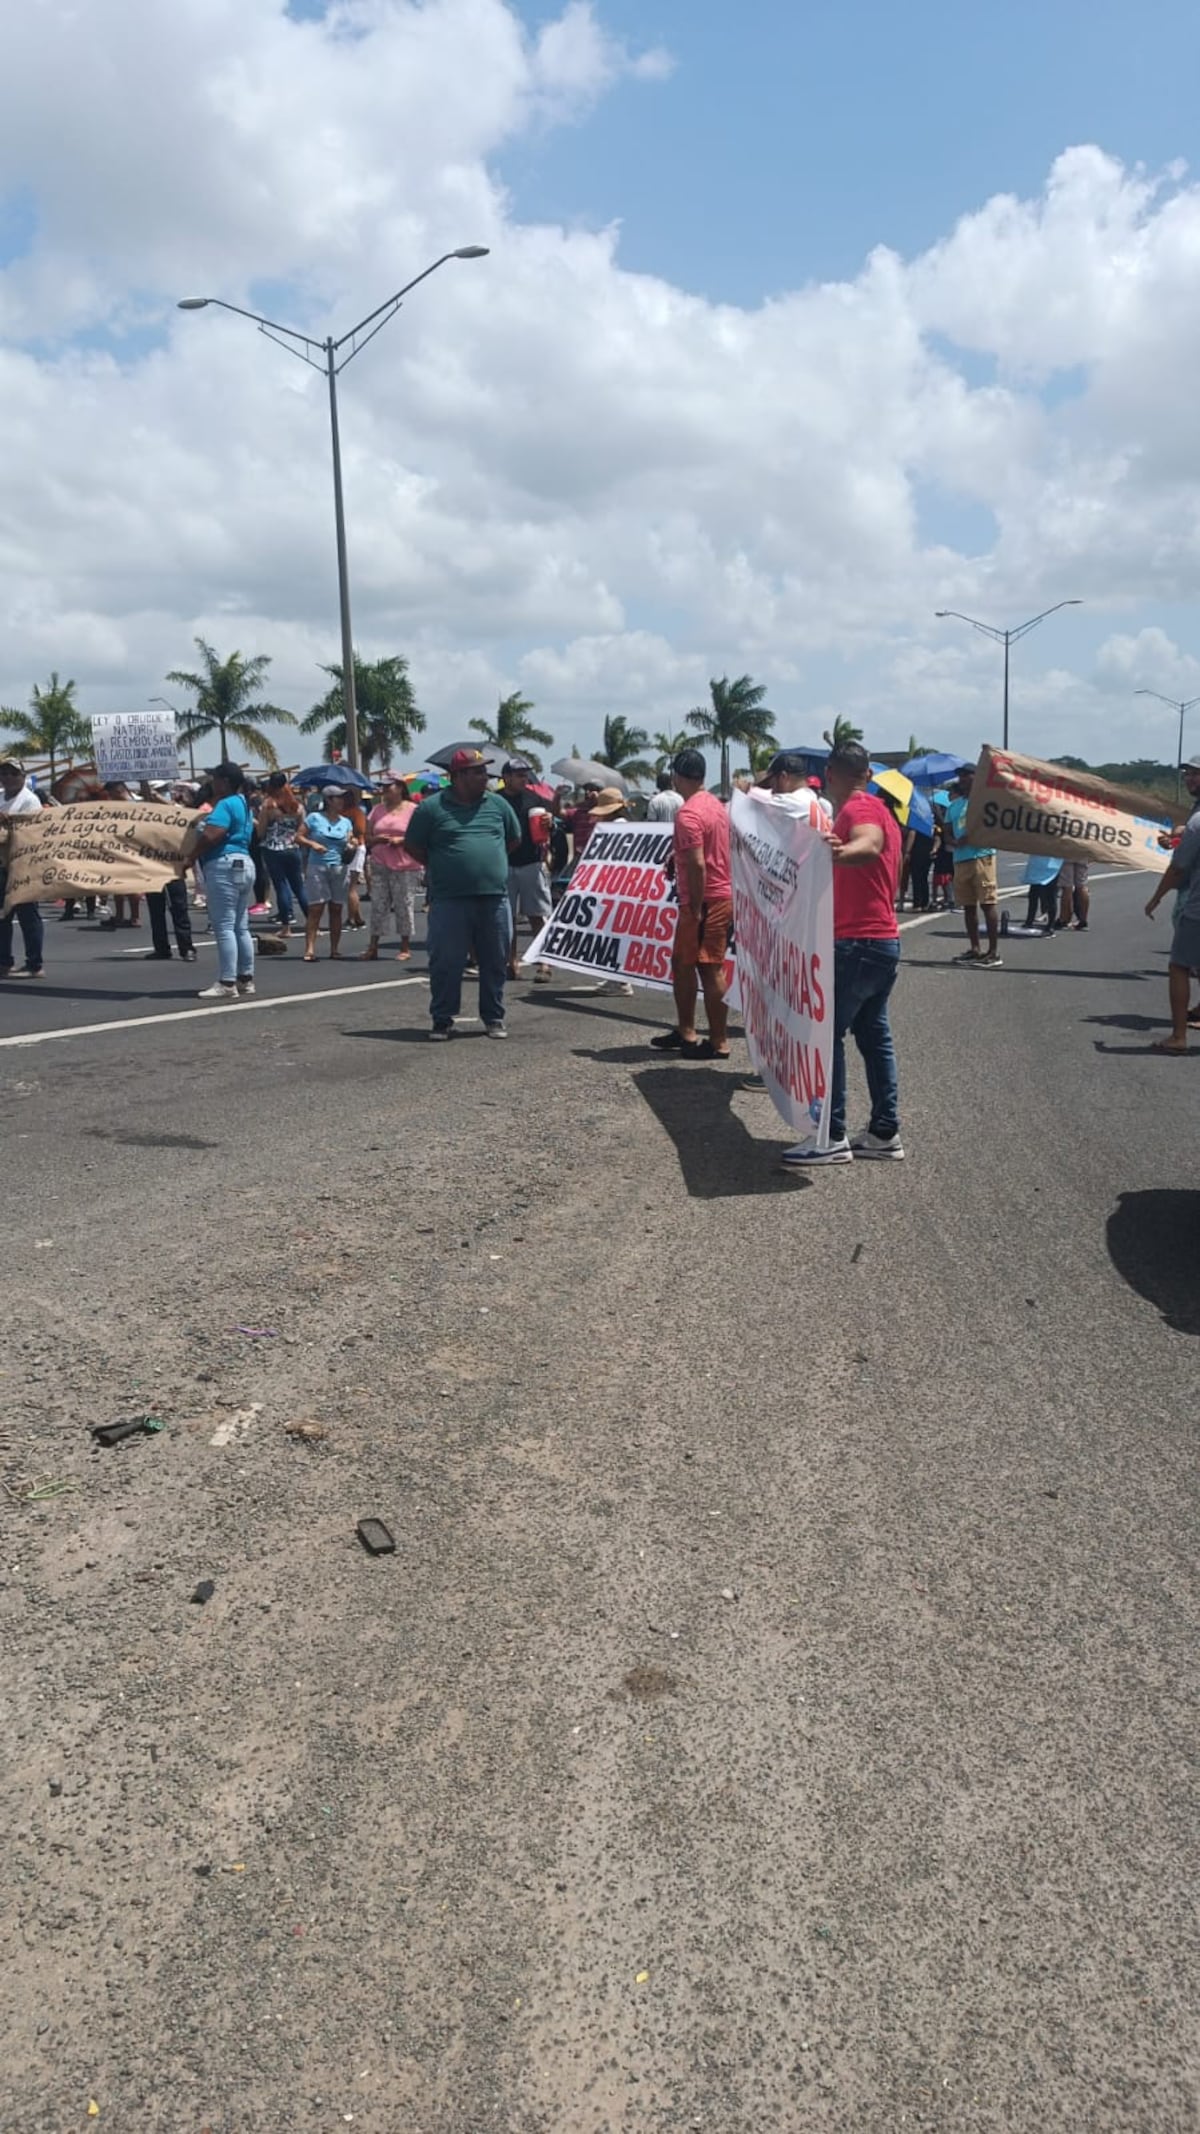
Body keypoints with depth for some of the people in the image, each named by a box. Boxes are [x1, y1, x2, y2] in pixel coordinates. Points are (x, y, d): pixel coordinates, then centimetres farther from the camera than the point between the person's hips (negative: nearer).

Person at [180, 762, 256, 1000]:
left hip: (224, 866, -10)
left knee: (224, 927, -9)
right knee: (241, 927, 12)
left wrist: (189, 854, -9)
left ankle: (227, 983, -10)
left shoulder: (225, 804, -11)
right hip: (243, 864, 10)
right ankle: (245, 979, 15)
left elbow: (211, 836, -22)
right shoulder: (243, 804, 19)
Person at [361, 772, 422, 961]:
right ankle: (372, 947, 4)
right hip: (380, 866, 4)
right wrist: (377, 839, -6)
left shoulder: (412, 809, 0)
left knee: (404, 905, 0)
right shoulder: (377, 810, 13)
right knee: (378, 905, 2)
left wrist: (401, 840, -16)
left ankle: (405, 947, 8)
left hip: (405, 867, -4)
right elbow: (367, 838, 15)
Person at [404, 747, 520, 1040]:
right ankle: (442, 1020, 10)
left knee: (495, 961, 8)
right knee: (446, 962, 0)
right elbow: (412, 846, 7)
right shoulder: (432, 807, 0)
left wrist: (490, 860, 14)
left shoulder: (497, 804, 9)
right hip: (449, 900, -3)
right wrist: (440, 868, 6)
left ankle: (494, 1018, 19)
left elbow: (514, 839, 22)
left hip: (494, 897, 3)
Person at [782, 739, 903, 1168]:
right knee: (873, 1035, 12)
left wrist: (840, 853, -59)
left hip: (857, 943, -10)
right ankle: (885, 1132, 14)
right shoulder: (879, 809, 19)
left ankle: (832, 1137, -8)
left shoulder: (858, 809, -13)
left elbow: (870, 846, -37)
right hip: (883, 941, 10)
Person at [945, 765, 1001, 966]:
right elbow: (948, 831, 17)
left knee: (987, 903, -9)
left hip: (981, 856, -7)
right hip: (960, 859, 7)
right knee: (968, 905, 10)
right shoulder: (954, 805, 19)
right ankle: (975, 949, 19)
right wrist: (954, 842, -5)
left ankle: (993, 952, -9)